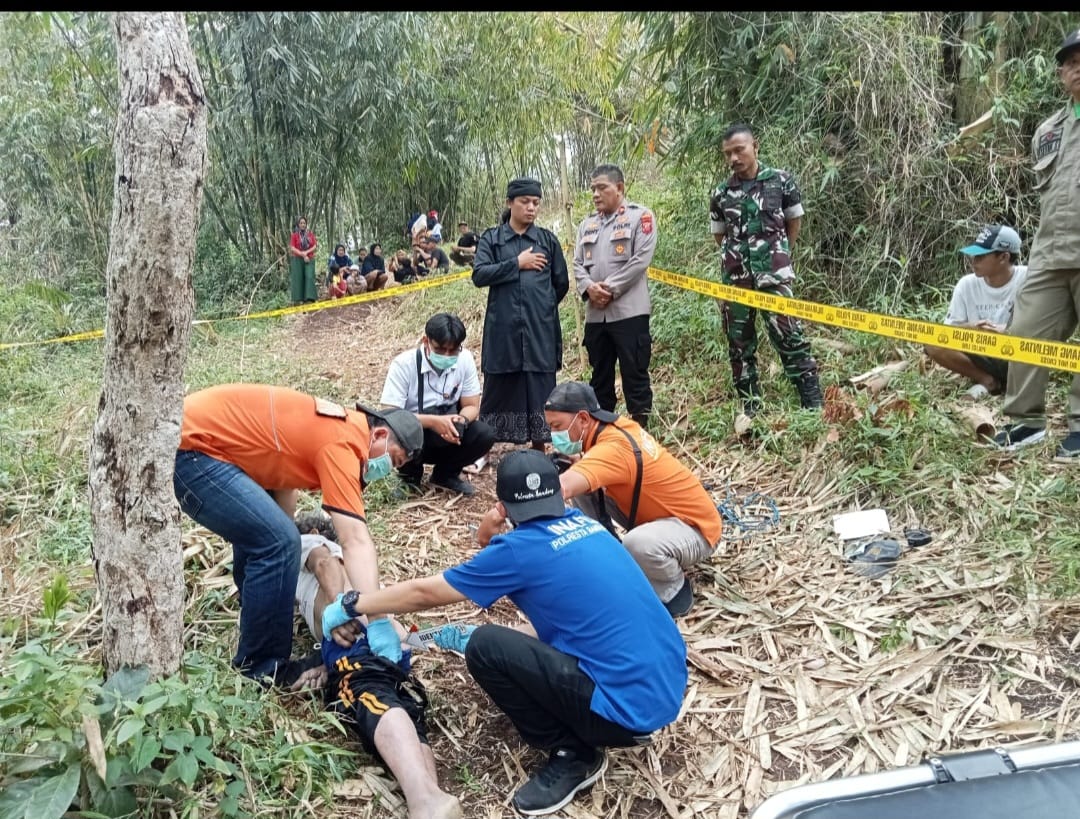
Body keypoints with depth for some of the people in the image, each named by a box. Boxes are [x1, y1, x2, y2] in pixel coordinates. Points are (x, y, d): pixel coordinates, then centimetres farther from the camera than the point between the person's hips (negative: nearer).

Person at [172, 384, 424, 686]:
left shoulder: (337, 426, 12)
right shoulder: (342, 443, -18)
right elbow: (356, 540, -25)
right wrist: (379, 624, -27)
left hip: (193, 431, 11)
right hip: (187, 448, -11)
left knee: (259, 533, 26)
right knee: (278, 541, -15)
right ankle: (261, 666, 1)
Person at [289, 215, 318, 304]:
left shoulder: (310, 234, 9)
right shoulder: (294, 235, 2)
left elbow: (315, 246, 4)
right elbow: (292, 248, -5)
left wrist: (306, 252, -11)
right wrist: (303, 255, -13)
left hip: (309, 259, 2)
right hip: (297, 260, -2)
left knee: (309, 277, -13)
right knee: (298, 278, -4)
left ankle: (309, 298, -19)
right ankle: (297, 299, -4)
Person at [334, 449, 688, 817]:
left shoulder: (519, 549, -11)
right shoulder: (584, 523, 10)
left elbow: (424, 593, 1)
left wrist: (353, 604, 15)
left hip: (631, 705, -8)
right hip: (669, 686, 8)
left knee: (485, 648, -8)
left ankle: (573, 754, 5)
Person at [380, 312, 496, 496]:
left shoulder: (465, 359, -11)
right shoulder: (403, 364, -22)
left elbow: (472, 406, -4)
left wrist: (460, 421, -29)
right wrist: (433, 421, -37)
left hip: (446, 435, 3)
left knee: (485, 435, -22)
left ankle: (445, 474, 6)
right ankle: (410, 475, 0)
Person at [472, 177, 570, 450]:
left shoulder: (548, 239, 8)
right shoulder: (491, 238, 5)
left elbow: (562, 283, 14)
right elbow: (479, 275, -9)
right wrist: (517, 263, -10)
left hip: (540, 330, 1)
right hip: (503, 328, -1)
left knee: (539, 389, 3)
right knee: (498, 388, 4)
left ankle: (539, 451, 13)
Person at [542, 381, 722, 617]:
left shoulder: (614, 446, -31)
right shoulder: (615, 425, -7)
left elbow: (561, 489, -46)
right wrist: (576, 462, -15)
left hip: (694, 526, -8)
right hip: (654, 515, 8)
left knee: (638, 543, -40)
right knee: (582, 487, -3)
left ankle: (675, 591, -8)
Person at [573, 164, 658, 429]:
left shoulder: (640, 216, -2)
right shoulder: (587, 224, 17)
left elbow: (641, 259, -12)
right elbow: (578, 263, 11)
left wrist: (610, 289, -14)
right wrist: (588, 287, -10)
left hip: (629, 311, -6)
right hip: (595, 313, 6)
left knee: (635, 374, -1)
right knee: (600, 375, 14)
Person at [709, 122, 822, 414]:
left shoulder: (781, 180, 0)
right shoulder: (721, 193, 5)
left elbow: (794, 221, 13)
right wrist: (740, 256, 13)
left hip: (773, 275, -3)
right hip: (735, 279, 3)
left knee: (789, 336, -8)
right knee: (739, 344, 7)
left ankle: (813, 405, -4)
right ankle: (750, 407, 18)